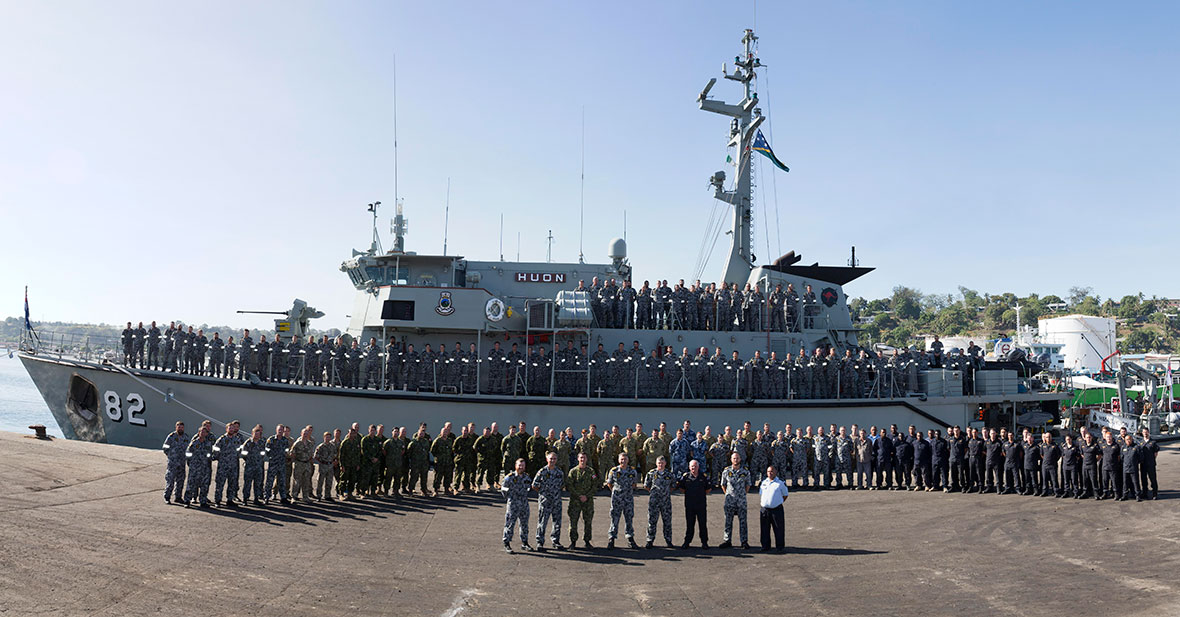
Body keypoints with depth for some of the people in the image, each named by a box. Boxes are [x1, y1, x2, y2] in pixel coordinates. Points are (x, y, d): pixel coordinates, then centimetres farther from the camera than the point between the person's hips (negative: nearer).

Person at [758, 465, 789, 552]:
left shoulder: (780, 483, 1)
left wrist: (778, 503, 3)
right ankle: (765, 546, 17)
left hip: (776, 509, -3)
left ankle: (780, 546, 11)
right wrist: (761, 503, 9)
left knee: (779, 529, 0)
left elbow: (785, 495, 10)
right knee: (765, 529, 7)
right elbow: (760, 494, 21)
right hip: (764, 509, 3)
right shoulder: (763, 482, 11)